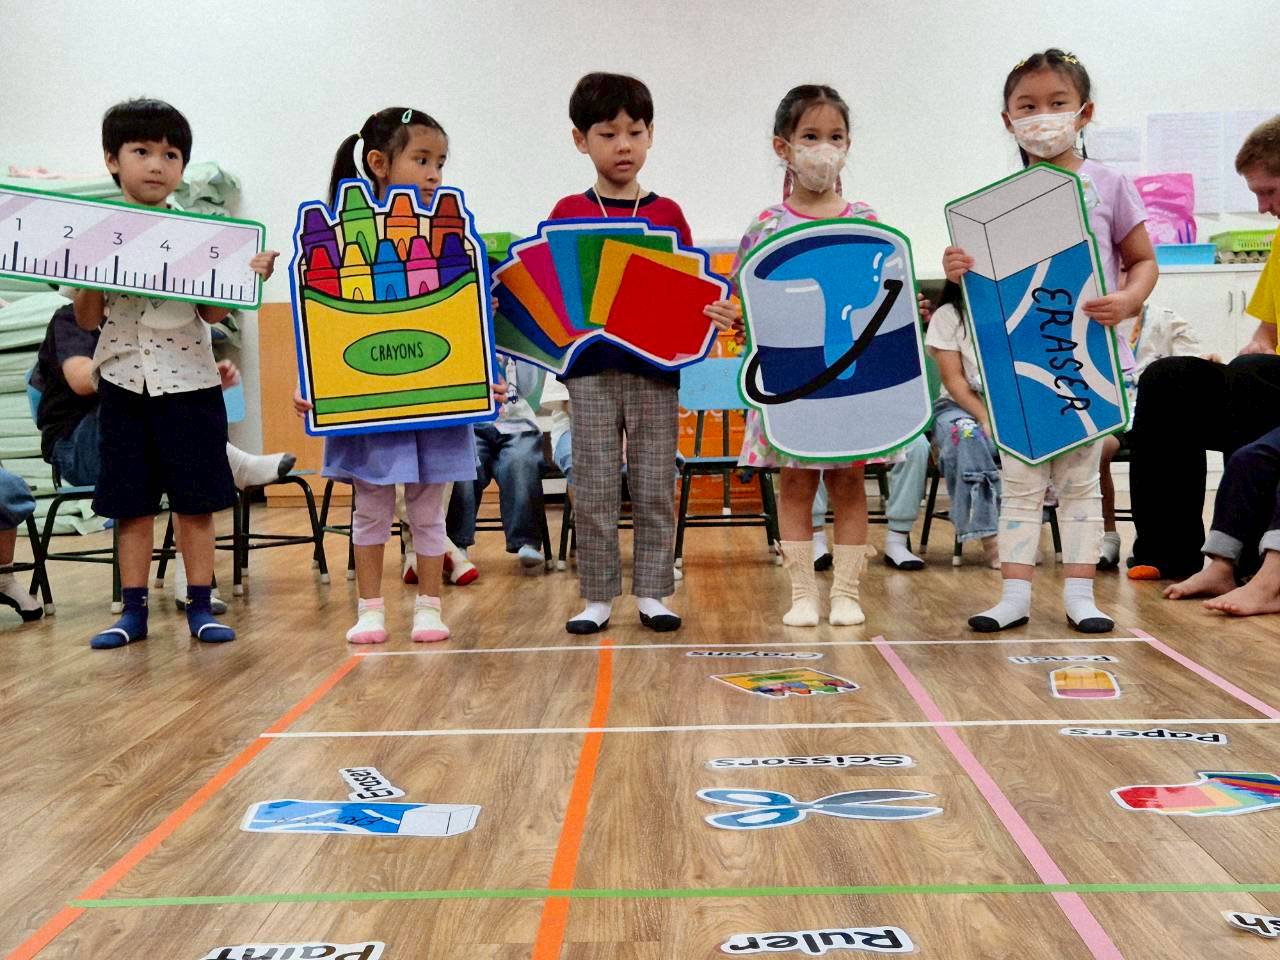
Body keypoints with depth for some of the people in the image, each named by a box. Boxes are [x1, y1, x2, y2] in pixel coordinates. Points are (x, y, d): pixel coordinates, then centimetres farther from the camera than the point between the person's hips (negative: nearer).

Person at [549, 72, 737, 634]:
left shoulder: (667, 214, 8)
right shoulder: (568, 214, 5)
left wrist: (716, 314, -11)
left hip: (656, 365, 1)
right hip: (590, 365, -1)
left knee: (655, 489, 5)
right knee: (594, 491, 4)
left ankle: (651, 592, 17)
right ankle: (597, 597, 16)